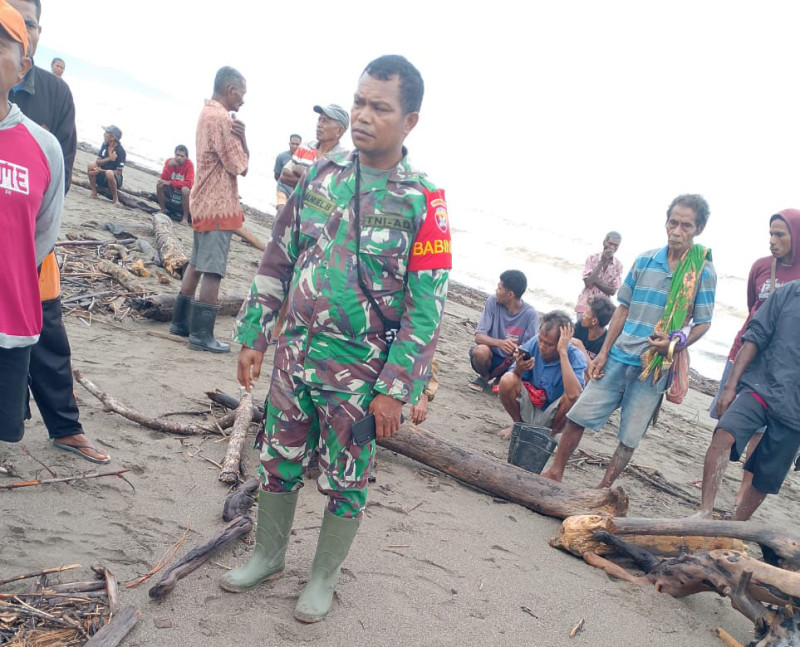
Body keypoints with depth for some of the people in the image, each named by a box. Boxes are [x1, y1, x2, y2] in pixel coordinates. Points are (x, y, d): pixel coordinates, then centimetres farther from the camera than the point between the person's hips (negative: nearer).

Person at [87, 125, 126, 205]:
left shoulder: (120, 151, -18)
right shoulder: (105, 145, 0)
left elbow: (119, 172, -19)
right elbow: (97, 162, -4)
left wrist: (102, 171, -29)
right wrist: (108, 159, -24)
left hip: (115, 179, -6)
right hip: (102, 176, 6)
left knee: (109, 173, -37)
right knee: (91, 164, -18)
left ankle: (115, 198, -17)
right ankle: (94, 192, -9)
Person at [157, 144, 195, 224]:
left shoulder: (189, 164, -20)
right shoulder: (169, 161, -9)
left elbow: (189, 183, -29)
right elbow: (163, 179, -16)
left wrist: (169, 182, -31)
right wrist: (170, 166, -31)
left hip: (184, 190, -4)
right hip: (172, 190, 4)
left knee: (185, 189, -36)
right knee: (160, 185, -21)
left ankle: (185, 217, -22)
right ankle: (163, 210, -3)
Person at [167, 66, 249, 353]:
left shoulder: (207, 113, 14)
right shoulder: (222, 119, -17)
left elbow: (240, 158, 11)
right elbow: (240, 167, -14)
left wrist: (240, 138, -9)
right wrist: (242, 138, 1)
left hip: (202, 202, 10)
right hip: (219, 205, -10)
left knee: (197, 264, 16)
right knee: (213, 271, -6)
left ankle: (180, 322, 24)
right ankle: (201, 334, -3)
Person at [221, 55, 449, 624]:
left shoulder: (423, 202, -11)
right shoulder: (321, 175, 2)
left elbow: (426, 308, -12)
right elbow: (278, 261, 8)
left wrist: (395, 389, -15)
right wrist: (253, 335, 6)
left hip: (360, 374, -4)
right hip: (294, 356, 4)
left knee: (346, 479, 12)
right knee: (279, 461, 18)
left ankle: (324, 577, 34)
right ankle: (268, 555, 41)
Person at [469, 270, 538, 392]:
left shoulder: (530, 314, -14)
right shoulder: (493, 301, -11)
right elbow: (479, 337, -16)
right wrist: (500, 343, -37)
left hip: (513, 363, 0)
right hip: (491, 358, 0)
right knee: (480, 350, -33)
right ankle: (484, 377, 3)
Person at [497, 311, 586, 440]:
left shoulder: (575, 356, -21)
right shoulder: (534, 343, -14)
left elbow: (573, 394, -41)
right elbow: (508, 383, -9)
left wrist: (563, 352, -37)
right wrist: (518, 369, -33)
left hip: (550, 417, -2)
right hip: (528, 408, 2)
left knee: (573, 399, -32)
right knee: (507, 381, -24)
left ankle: (550, 433, 0)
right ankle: (518, 423, 5)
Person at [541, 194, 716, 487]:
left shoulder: (703, 271, -5)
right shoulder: (645, 260, 4)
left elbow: (703, 323, -2)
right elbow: (623, 308, 9)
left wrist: (675, 343, -21)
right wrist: (603, 351, 4)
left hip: (655, 367, -3)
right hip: (619, 356, 3)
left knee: (630, 437, 5)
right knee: (579, 414, 3)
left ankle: (602, 491, 19)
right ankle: (556, 472, 20)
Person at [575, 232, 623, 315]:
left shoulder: (618, 265, -3)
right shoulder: (592, 258, -6)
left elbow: (613, 291, -7)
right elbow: (588, 282, -17)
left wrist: (594, 280, -14)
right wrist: (602, 262, -18)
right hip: (585, 305, -2)